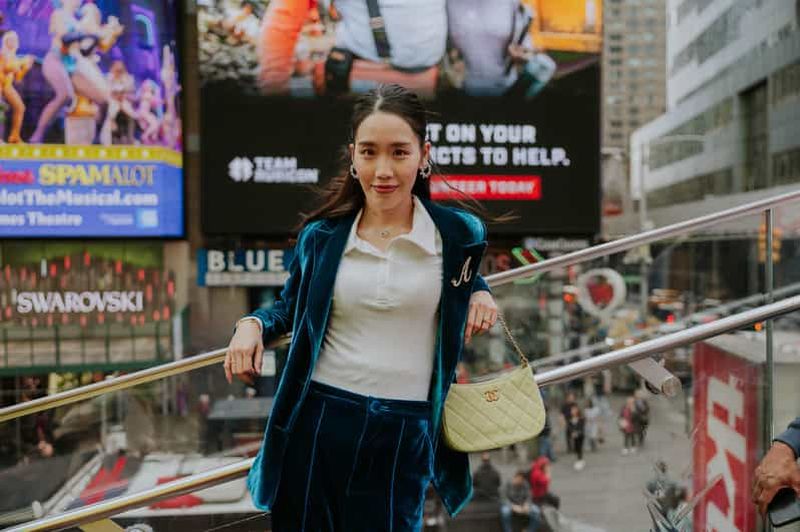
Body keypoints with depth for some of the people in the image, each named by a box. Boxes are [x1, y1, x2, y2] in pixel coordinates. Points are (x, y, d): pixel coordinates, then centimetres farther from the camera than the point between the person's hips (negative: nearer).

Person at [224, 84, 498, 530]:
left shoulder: (457, 233, -4)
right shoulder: (321, 237, -1)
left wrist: (480, 292, -1)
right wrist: (254, 324, -3)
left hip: (403, 435, -1)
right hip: (317, 424, 1)